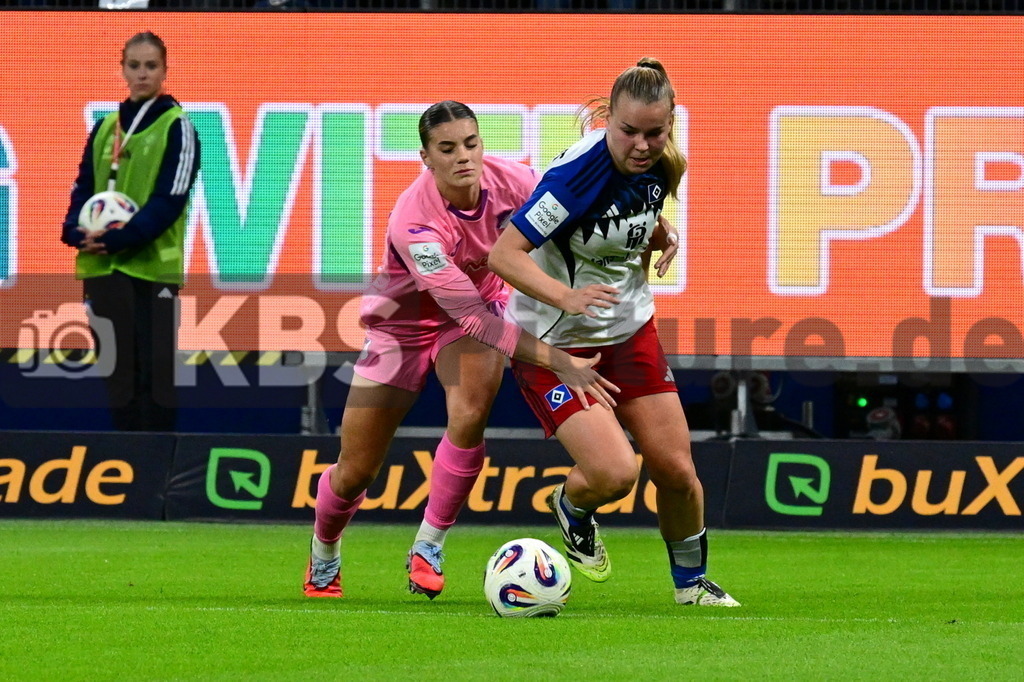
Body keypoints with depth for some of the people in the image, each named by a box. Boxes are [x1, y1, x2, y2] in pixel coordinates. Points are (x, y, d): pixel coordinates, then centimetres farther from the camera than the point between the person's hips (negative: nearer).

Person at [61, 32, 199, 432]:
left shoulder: (176, 126, -1)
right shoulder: (105, 128, 15)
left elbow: (171, 199, -10)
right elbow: (84, 187, 14)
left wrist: (119, 239, -19)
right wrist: (77, 231, -7)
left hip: (152, 264, -5)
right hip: (103, 265, 5)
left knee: (154, 368, -4)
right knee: (117, 366, 8)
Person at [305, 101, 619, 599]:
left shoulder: (510, 181, -24)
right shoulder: (413, 221, -37)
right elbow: (471, 318, -39)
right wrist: (557, 362, -44)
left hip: (480, 302, 3)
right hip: (403, 326, -3)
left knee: (469, 414, -29)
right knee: (354, 473, 3)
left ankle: (427, 548, -9)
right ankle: (323, 556, 37)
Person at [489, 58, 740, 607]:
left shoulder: (663, 166, -6)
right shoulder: (580, 170, -28)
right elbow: (504, 254, -30)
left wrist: (664, 234, 0)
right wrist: (565, 296, -44)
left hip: (630, 330, 6)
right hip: (554, 342, -6)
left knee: (677, 472, 3)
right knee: (614, 474, -20)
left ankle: (692, 582, 28)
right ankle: (572, 508, 17)